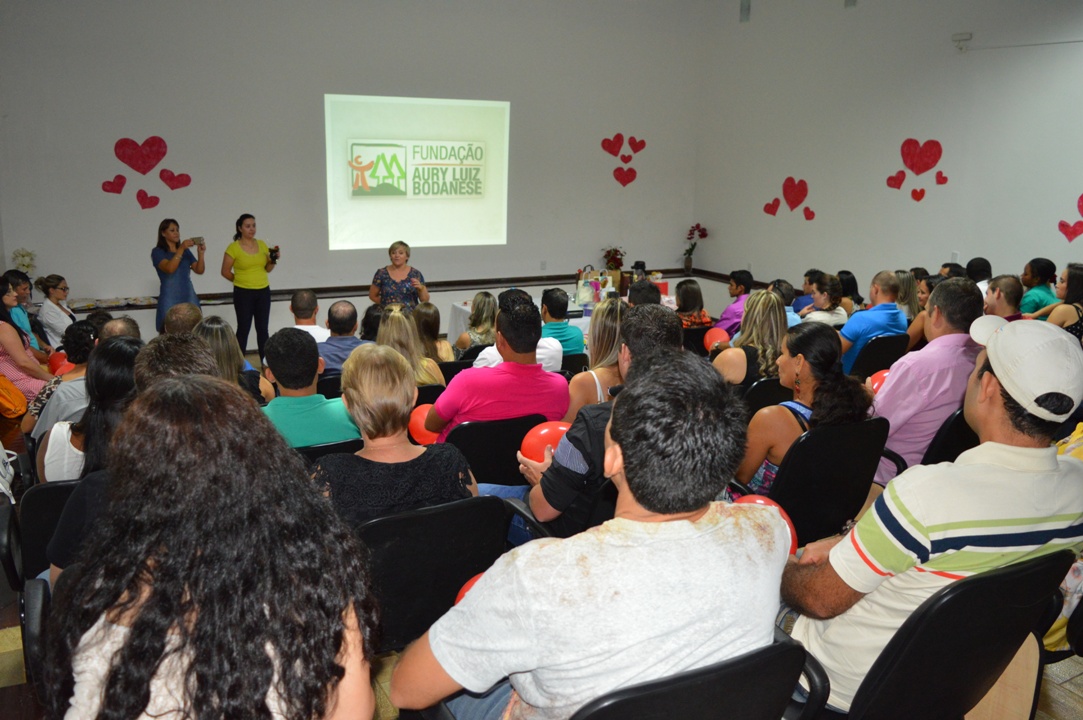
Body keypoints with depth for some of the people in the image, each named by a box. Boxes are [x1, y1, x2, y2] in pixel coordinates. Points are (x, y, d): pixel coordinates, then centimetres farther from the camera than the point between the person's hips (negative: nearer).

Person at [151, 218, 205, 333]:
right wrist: (181, 249, -21)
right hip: (170, 300, -4)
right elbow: (169, 268, -16)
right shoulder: (158, 252, 2)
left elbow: (199, 270, 4)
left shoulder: (186, 251, 14)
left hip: (189, 298, 4)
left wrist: (201, 253, -12)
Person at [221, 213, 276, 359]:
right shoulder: (233, 248, -8)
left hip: (263, 292, 4)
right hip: (243, 293, -4)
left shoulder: (262, 244, 5)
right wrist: (241, 280, 6)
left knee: (263, 329, 8)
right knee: (243, 329, 2)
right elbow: (225, 272, -1)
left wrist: (273, 260, -6)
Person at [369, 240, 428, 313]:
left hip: (411, 315, 0)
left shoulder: (415, 274, 6)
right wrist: (386, 304, 6)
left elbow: (425, 300, 5)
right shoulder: (382, 273, 6)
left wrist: (421, 288, -12)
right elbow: (372, 296, 16)